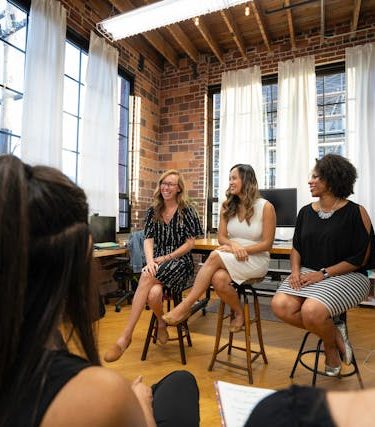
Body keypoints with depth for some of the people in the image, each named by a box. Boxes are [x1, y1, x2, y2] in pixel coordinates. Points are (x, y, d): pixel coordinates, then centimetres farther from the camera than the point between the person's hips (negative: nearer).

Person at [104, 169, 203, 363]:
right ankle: (161, 323, 2)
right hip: (158, 262, 3)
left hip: (180, 261, -3)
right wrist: (150, 261, -17)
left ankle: (126, 336, -20)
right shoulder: (152, 211, 11)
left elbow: (190, 243, -3)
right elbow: (148, 239, 2)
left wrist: (166, 258, -11)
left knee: (147, 277, -33)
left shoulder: (187, 211, -1)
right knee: (154, 293, -31)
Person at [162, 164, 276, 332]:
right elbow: (221, 237, 6)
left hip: (256, 259, -4)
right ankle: (239, 312, -2)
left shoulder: (265, 207, -6)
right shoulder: (227, 206, 8)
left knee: (215, 256, -31)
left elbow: (267, 244, -6)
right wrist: (233, 245, -16)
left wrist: (242, 250, -17)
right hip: (231, 258, 4)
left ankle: (186, 306, -22)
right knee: (218, 279, -32)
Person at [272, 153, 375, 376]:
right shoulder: (306, 212, 10)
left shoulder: (355, 212, -5)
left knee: (311, 310, -31)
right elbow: (297, 247, 15)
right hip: (308, 274, 5)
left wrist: (324, 273, -16)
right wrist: (296, 271, -5)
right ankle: (333, 331, 2)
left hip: (346, 275, -5)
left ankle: (331, 345, 4)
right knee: (280, 305, -20)